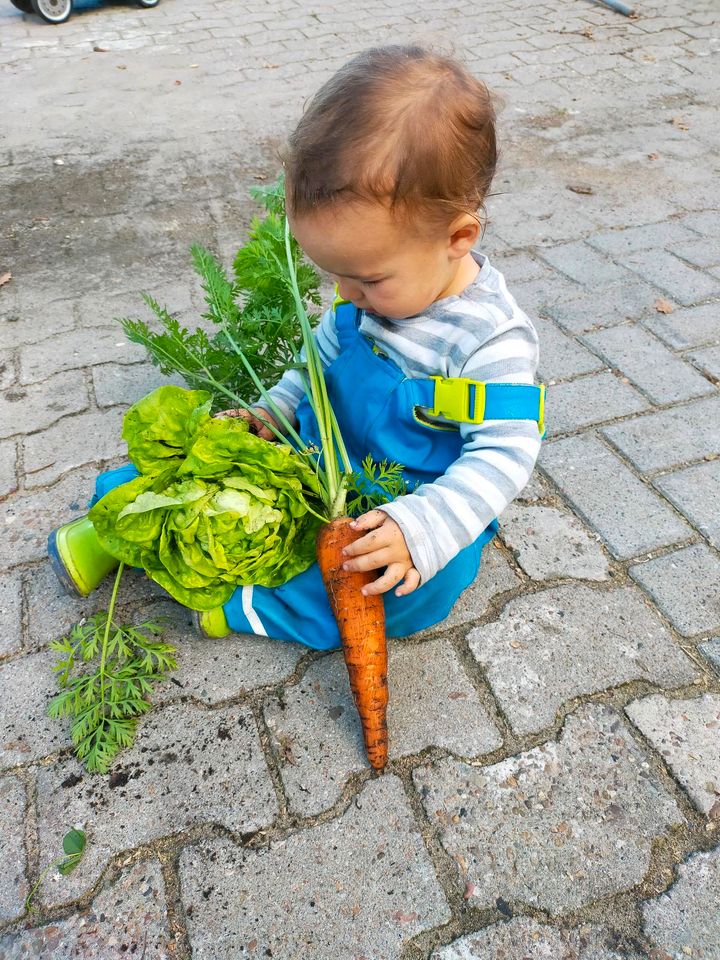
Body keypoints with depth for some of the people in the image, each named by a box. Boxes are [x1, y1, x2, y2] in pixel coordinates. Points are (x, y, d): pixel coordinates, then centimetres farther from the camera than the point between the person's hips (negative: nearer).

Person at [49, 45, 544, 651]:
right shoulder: (370, 292, -5)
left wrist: (419, 531, -39)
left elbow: (501, 458, -27)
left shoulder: (493, 339, -26)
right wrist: (273, 410, 0)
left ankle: (247, 606, -25)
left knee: (419, 585, -35)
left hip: (431, 500, -5)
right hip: (325, 458, 6)